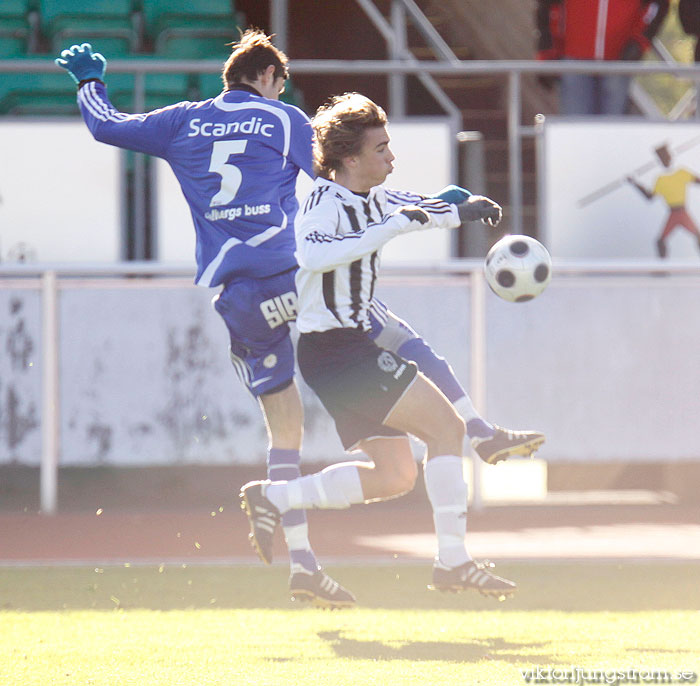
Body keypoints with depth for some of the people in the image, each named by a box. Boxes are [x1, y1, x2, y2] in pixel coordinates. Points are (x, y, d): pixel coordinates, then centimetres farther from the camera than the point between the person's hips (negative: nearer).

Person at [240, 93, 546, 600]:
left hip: (352, 345, 10)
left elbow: (420, 210, 29)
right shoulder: (325, 201, -16)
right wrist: (390, 227, -36)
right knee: (446, 426, -11)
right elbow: (313, 254, -37)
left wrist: (462, 211, 7)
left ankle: (272, 498, 12)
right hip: (335, 346, -10)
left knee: (396, 475, 9)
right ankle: (453, 561, -9)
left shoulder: (373, 199, 12)